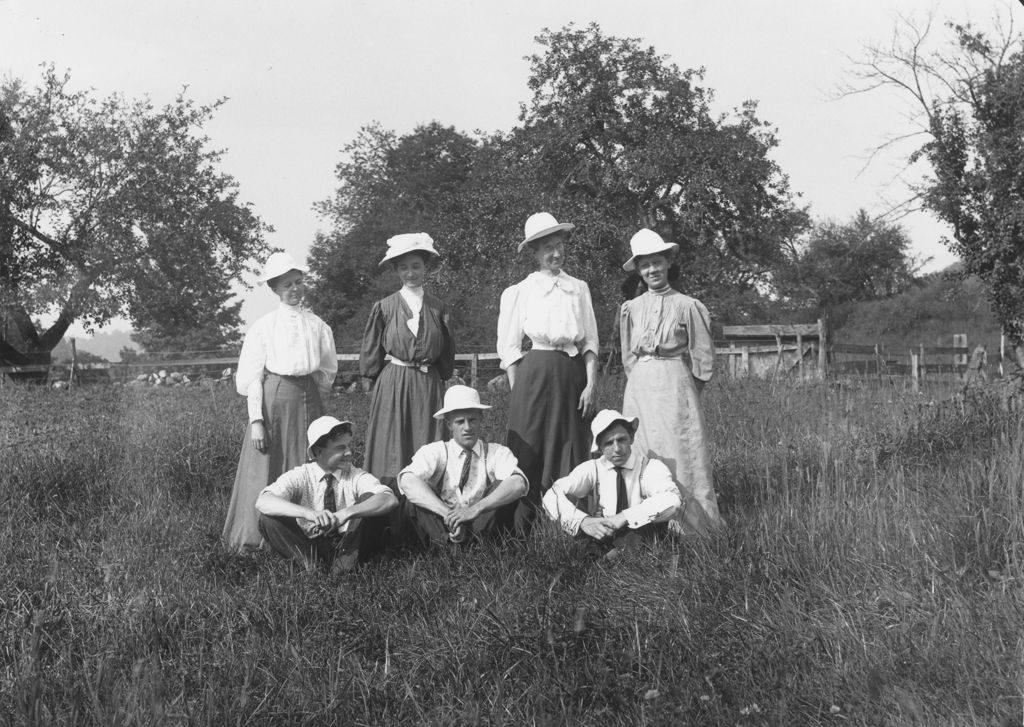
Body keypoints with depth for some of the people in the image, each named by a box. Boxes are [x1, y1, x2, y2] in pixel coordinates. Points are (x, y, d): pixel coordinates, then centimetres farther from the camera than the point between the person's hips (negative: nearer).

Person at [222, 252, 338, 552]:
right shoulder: (264, 326, -1)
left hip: (308, 400, 3)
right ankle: (253, 538, 7)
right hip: (273, 400, -2)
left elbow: (328, 370, 14)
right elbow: (252, 378, -3)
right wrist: (256, 420, -10)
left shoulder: (317, 325, 6)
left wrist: (308, 397, 7)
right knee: (265, 468, -2)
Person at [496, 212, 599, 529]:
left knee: (571, 458, 3)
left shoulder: (579, 288, 11)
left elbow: (590, 342, 9)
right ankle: (522, 534, 3)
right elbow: (509, 348, 4)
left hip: (573, 377, 3)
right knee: (529, 458, -2)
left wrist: (590, 384, -1)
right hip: (534, 375, -2)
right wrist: (516, 391, -3)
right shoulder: (519, 292, 4)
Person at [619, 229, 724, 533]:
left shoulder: (687, 306, -1)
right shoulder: (631, 308, 8)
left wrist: (687, 389, 4)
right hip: (639, 389, 3)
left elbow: (702, 355, 3)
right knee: (642, 455, 3)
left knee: (681, 454, -4)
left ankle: (693, 524, 1)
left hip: (676, 385, -3)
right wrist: (641, 380, 11)